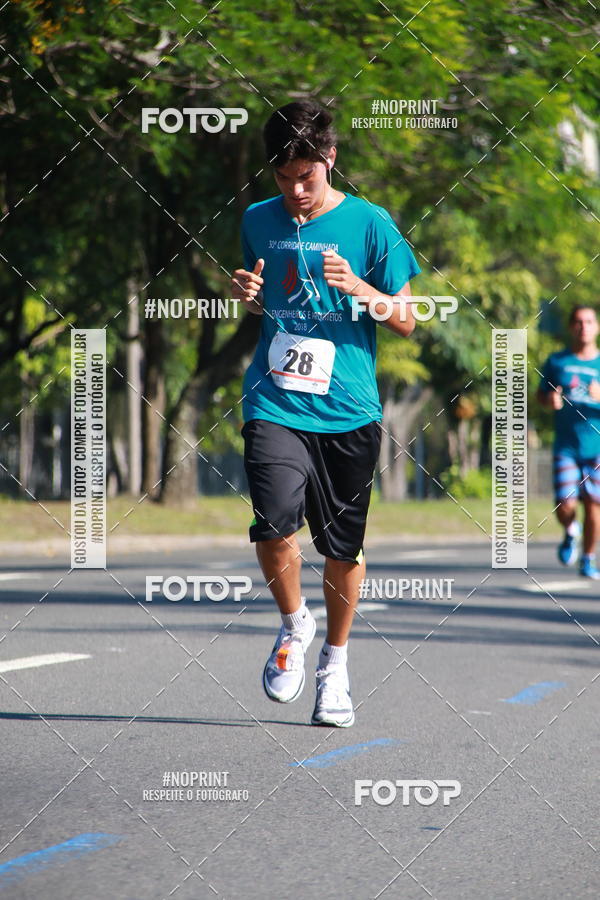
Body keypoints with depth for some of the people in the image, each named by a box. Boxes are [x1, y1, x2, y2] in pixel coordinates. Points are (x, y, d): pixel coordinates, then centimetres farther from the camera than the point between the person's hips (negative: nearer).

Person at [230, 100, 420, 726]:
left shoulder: (369, 224, 0)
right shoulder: (258, 221, 9)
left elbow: (406, 321, 3)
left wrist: (358, 288, -15)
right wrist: (246, 294, 1)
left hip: (348, 413, -1)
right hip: (275, 407, 1)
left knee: (343, 547, 4)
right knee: (274, 523, -19)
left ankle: (335, 663, 26)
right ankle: (293, 624, 9)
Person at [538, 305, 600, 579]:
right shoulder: (557, 361, 6)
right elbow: (540, 394, 16)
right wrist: (550, 400, -6)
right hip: (566, 447, 0)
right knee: (565, 507, -10)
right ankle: (571, 533, 26)